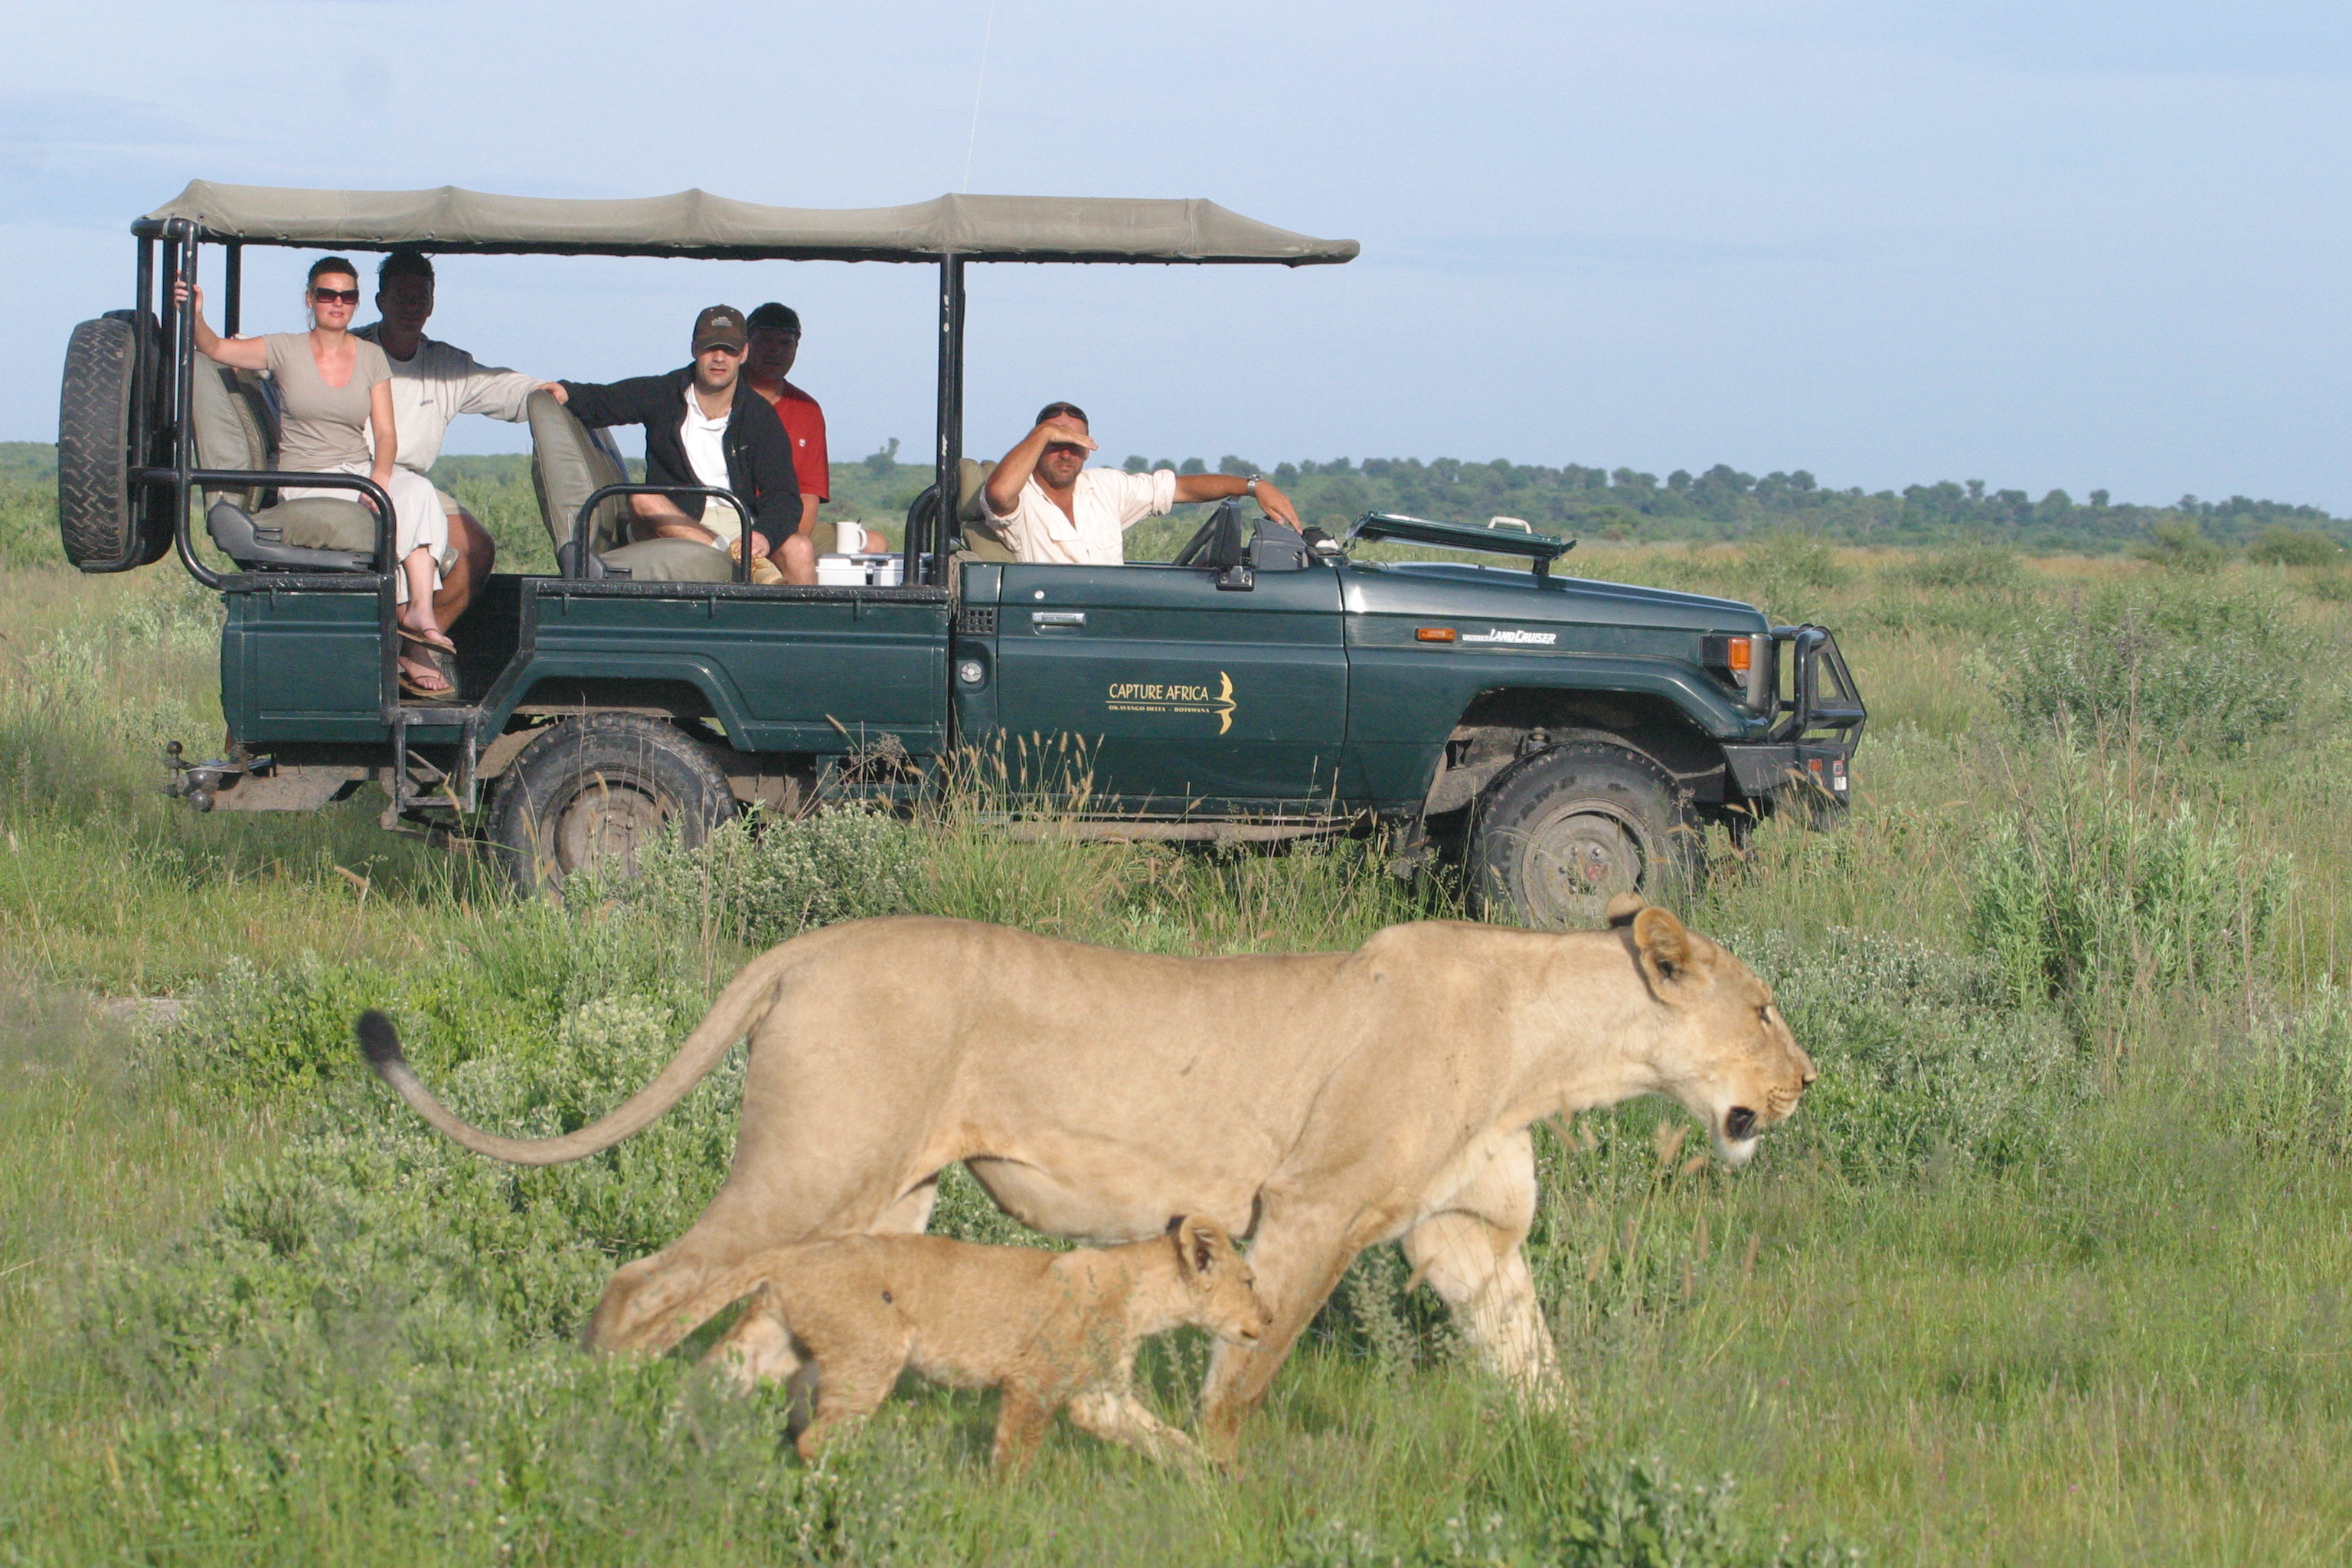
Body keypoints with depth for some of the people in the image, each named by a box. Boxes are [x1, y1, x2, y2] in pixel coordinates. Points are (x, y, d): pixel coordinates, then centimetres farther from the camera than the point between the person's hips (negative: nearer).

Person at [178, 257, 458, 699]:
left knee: (417, 492, -29)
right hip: (305, 480, -3)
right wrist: (195, 316, -31)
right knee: (391, 521, -29)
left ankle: (420, 611, -40)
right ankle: (412, 649, -27)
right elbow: (215, 348, -9)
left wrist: (380, 477, -18)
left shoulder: (371, 358, 10)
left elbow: (386, 432, 3)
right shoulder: (286, 350, 2)